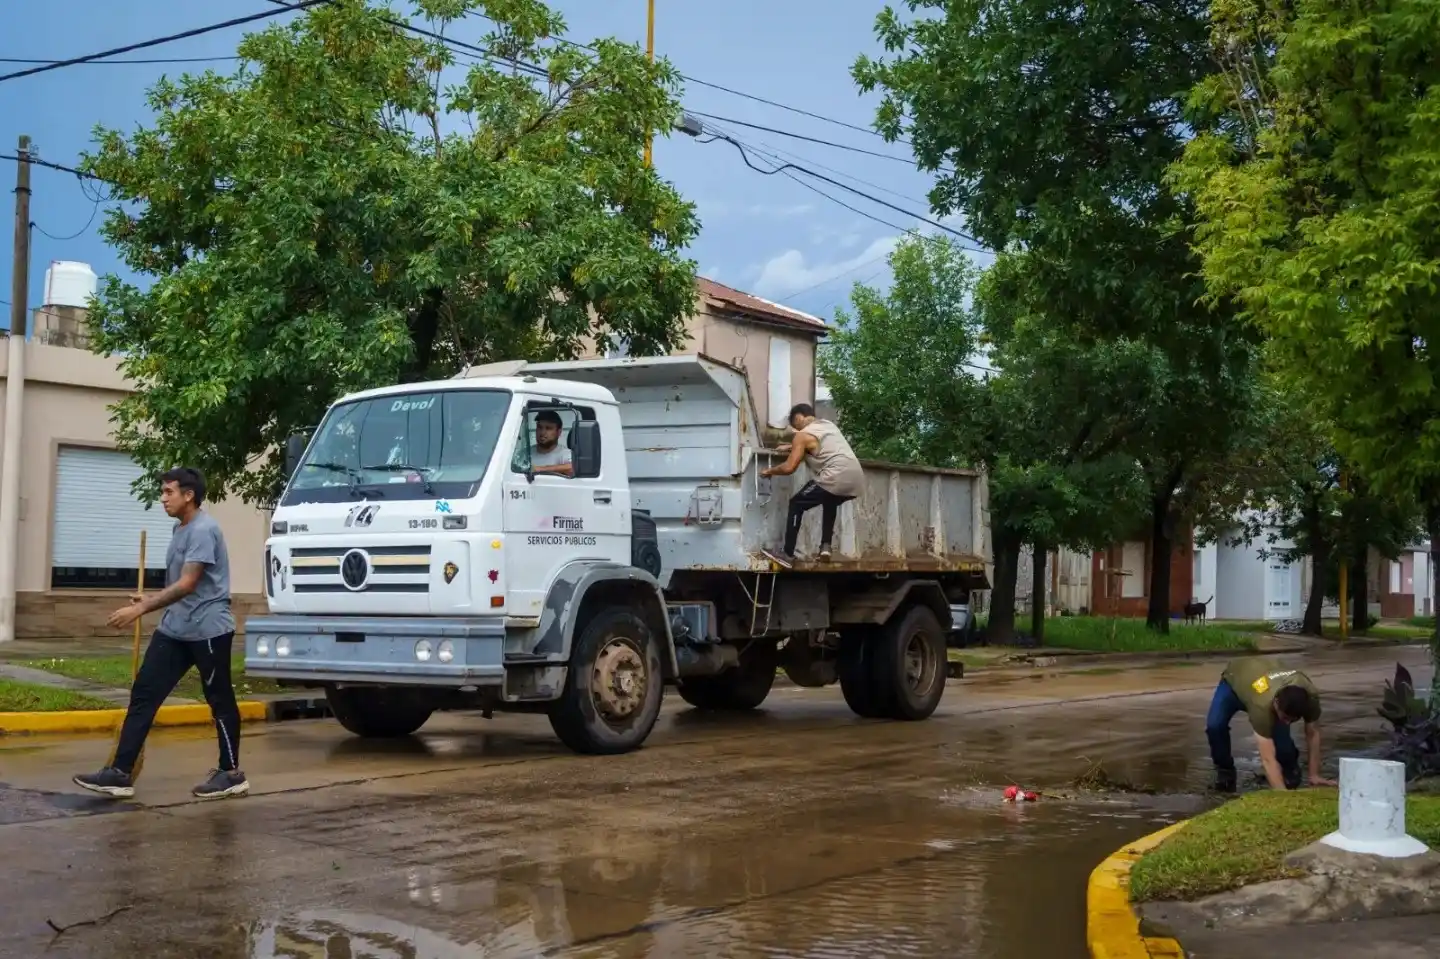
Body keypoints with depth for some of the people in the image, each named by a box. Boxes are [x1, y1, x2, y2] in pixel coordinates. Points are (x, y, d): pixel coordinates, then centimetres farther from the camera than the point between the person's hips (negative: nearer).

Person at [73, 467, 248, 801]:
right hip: (174, 629, 9)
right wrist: (150, 599, 18)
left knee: (220, 701, 3)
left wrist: (141, 608, -25)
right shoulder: (179, 529, 15)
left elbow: (188, 585, -23)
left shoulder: (203, 530, -16)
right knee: (143, 693, 2)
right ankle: (121, 772, 1)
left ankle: (231, 773, 15)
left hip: (208, 629, -9)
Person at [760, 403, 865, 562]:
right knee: (829, 502, 37)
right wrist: (790, 447, 49)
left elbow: (789, 468, -2)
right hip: (856, 481, 8)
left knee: (796, 504, 10)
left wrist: (769, 471, 15)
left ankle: (787, 552, 7)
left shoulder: (803, 435, 2)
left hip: (836, 480, -8)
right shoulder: (828, 424, 25)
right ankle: (825, 546, 23)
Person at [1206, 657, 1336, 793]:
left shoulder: (1310, 696, -35)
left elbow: (1313, 733, -17)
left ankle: (1289, 771, 14)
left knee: (1281, 738, -20)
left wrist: (1314, 775, -16)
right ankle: (1225, 770, -2)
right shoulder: (1262, 705, -48)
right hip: (1234, 680, -3)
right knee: (1214, 726, -30)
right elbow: (1268, 759, -49)